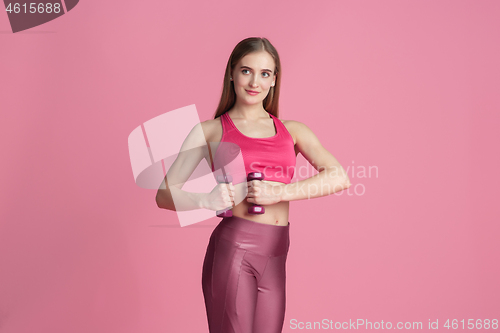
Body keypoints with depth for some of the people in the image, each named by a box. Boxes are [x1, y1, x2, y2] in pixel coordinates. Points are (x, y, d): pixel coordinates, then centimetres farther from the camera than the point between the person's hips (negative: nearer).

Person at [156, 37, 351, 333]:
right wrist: (208, 200, -17)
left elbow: (339, 177, -2)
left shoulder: (293, 130, 13)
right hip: (233, 249, -3)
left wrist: (280, 192, -14)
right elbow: (165, 195, 2)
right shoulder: (210, 131, 6)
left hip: (276, 256, 3)